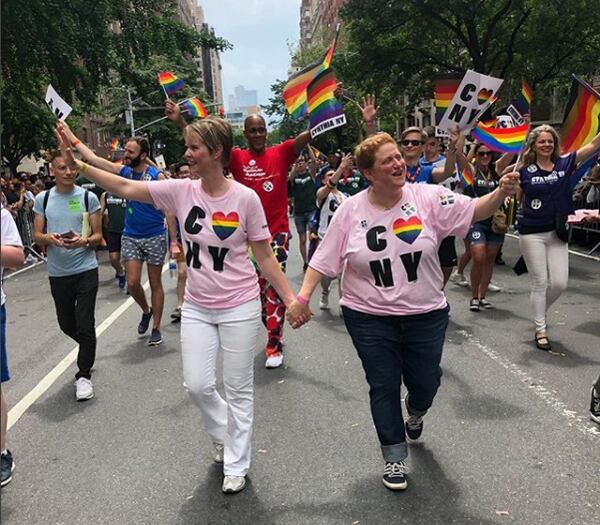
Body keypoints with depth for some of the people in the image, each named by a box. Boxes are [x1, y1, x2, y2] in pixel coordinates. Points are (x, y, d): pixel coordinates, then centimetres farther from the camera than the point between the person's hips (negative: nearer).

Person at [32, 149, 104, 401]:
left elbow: (98, 235, 0)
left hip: (86, 269, -3)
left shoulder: (88, 197, -3)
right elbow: (37, 235, 6)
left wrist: (83, 241, -21)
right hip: (58, 273, 3)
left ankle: (84, 375, 12)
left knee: (85, 324, -3)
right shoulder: (43, 199, 3)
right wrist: (49, 238, -16)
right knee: (66, 323, 15)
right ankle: (88, 348, 46)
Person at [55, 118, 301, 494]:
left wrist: (291, 299, -11)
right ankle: (225, 434, 40)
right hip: (197, 307, 4)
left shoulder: (245, 198, -14)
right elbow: (125, 187, -6)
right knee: (197, 385, 7)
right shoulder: (181, 191, -5)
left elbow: (265, 256, -8)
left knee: (239, 390, 8)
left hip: (239, 307, -3)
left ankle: (236, 466, 28)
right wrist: (77, 164, -15)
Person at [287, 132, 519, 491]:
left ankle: (415, 414, 53)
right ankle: (395, 456, 28)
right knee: (384, 387, 7)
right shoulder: (351, 211, -7)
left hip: (426, 315, 1)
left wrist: (501, 192, -33)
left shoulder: (428, 198, -8)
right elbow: (324, 259, -3)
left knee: (425, 382, 15)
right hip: (370, 317, -1)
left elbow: (475, 210, -14)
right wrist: (303, 297, -9)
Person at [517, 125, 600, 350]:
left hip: (558, 233, 3)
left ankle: (540, 311, 32)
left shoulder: (565, 163, 2)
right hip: (532, 233, -3)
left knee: (559, 283, 3)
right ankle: (540, 330, 14)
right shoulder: (525, 171, -2)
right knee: (539, 282, 2)